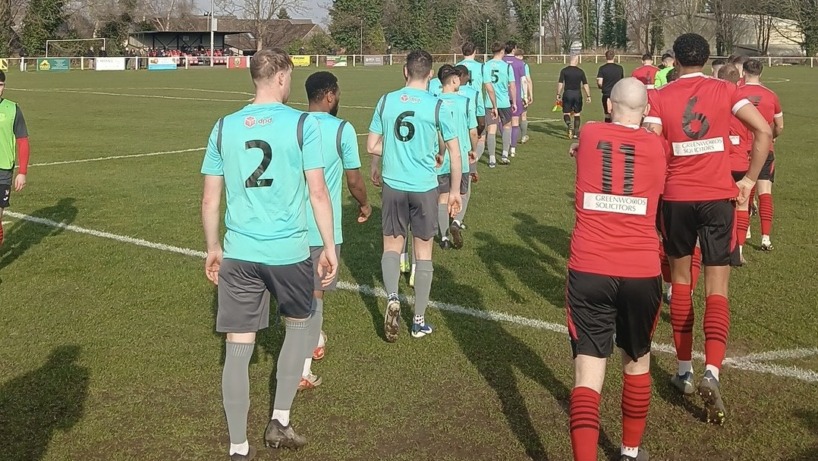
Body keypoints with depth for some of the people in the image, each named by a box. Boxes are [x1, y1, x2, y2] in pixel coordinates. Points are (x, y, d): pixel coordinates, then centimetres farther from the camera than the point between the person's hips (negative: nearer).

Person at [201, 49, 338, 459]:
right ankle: (279, 422, 26)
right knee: (299, 324, 24)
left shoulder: (224, 127, 4)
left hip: (238, 253, 2)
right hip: (289, 251, -2)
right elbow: (318, 193, -7)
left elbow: (210, 200, 7)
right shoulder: (302, 124, -5)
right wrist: (329, 248, 2)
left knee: (238, 348, 7)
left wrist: (213, 249, 19)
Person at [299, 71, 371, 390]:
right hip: (323, 227, -5)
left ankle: (316, 341, 43)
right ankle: (302, 370, 0)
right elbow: (354, 179, -6)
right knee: (315, 292, 3)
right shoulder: (342, 129, -11)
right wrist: (364, 205, 14)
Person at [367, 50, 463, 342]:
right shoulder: (436, 106, -6)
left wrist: (375, 168, 25)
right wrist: (455, 191, 8)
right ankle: (419, 320, 17)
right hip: (425, 187, -1)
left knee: (392, 245, 17)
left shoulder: (386, 101, -1)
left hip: (393, 184, 1)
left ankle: (392, 298, -9)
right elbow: (455, 152, -3)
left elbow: (372, 146, 4)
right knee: (423, 252, 10)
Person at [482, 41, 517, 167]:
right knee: (507, 126, 20)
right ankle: (505, 155, 15)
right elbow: (512, 86, -5)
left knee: (491, 130, 2)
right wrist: (514, 102, 6)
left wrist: (494, 105, -4)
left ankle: (492, 159, 0)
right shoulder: (507, 66, -5)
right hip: (505, 102, 0)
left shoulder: (485, 66, -3)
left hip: (490, 103, 0)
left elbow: (488, 86, -7)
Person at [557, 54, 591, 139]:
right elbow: (585, 84, 1)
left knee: (566, 113, 6)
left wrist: (558, 94, 0)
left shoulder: (564, 71, -3)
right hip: (577, 94, 1)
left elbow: (560, 83, -7)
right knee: (577, 114, 11)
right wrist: (588, 96, 5)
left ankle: (569, 126, -23)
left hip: (567, 94, -1)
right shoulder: (580, 71, 1)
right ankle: (576, 133, 11)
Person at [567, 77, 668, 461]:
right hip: (641, 274, 1)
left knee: (588, 371, 0)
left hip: (588, 271, -1)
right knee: (637, 363, 21)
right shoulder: (658, 147, 4)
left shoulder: (588, 136, 3)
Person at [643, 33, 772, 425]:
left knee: (680, 278, 18)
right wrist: (750, 179, 2)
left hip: (676, 198, 0)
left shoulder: (660, 97, -1)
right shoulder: (724, 90, 2)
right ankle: (712, 372, -17)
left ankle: (684, 369, 22)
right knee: (717, 289, 2)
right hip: (718, 197, 0)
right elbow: (763, 131, -5)